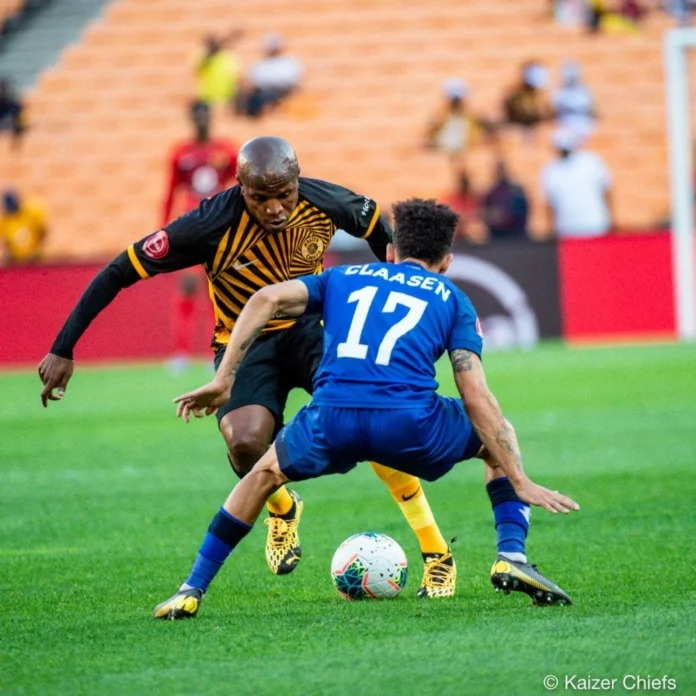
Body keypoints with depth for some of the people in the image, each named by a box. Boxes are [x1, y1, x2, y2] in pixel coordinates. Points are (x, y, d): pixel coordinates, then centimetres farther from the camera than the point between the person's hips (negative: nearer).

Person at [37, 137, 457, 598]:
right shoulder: (213, 226, -27)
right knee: (246, 442, -28)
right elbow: (120, 273, -22)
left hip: (310, 326, 1)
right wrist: (63, 350, -21)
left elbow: (374, 222, 7)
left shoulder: (326, 202, -19)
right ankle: (283, 510, 11)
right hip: (244, 342, -1)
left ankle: (437, 555, -11)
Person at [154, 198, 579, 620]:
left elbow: (266, 299, 10)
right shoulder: (451, 299, 21)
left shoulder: (343, 278, 28)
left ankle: (192, 592, 27)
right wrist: (519, 482, 10)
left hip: (331, 423, 1)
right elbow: (476, 399, 11)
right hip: (411, 424, -1)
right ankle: (511, 559, 12)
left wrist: (223, 382, 11)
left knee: (265, 474, 33)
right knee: (499, 436, 29)